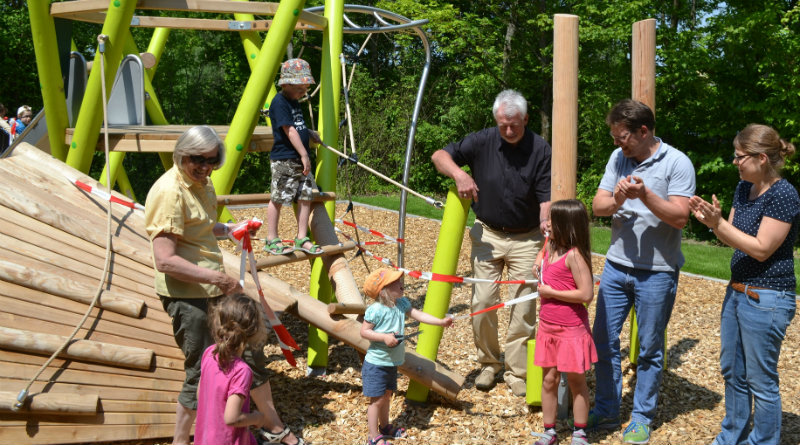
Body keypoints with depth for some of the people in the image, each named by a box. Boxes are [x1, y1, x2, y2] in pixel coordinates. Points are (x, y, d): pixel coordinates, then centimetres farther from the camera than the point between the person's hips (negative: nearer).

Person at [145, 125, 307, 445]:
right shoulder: (169, 192, -21)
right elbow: (165, 261, -27)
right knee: (201, 373, 1)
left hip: (214, 288, 10)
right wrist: (218, 278, -25)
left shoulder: (202, 183, 8)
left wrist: (232, 230, 12)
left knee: (250, 352, 17)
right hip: (187, 295, -9)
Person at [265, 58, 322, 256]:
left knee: (305, 196, 6)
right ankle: (272, 240, 8)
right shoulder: (279, 102, -13)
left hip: (300, 160, 9)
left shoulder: (294, 102, 16)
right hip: (284, 160, -9)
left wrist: (309, 132, 11)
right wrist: (304, 154, -18)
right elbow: (289, 131, -17)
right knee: (278, 198, -2)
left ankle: (302, 238, 14)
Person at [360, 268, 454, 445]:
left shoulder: (401, 303, -1)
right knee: (377, 400, 0)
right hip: (376, 364, -8)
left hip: (392, 362, 8)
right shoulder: (376, 310, -23)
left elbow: (419, 315, -3)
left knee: (386, 396, 24)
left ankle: (385, 427, 42)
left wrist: (441, 321, -11)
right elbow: (364, 331, -19)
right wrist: (384, 337, -28)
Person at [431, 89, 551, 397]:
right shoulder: (482, 141, -7)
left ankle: (517, 371, 14)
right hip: (487, 235, 2)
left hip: (526, 238, -1)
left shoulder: (540, 150, -11)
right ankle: (488, 363, 20)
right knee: (482, 301, 1)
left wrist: (546, 221, -34)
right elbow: (440, 156, -3)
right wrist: (459, 174, -23)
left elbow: (546, 196, -13)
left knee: (523, 307, 0)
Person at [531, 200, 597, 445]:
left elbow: (586, 294, -25)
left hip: (572, 330, -7)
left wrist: (550, 292, -19)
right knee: (549, 379, 12)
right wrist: (538, 262, 8)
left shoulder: (574, 255, -20)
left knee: (576, 380, 8)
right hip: (547, 326, 7)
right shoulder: (551, 246, 3)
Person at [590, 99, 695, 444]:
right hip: (617, 265, 5)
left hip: (657, 271, -5)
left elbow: (680, 217, -15)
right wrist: (616, 201, -19)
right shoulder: (618, 158, 5)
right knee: (603, 339, 10)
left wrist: (645, 195, -27)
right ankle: (606, 412, 25)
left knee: (649, 348, 8)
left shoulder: (677, 163, -10)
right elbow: (597, 206, 2)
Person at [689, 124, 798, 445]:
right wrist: (710, 221, -8)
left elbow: (761, 249, -20)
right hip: (737, 291, 9)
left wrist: (719, 222, -22)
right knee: (732, 372, 19)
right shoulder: (744, 188, 7)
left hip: (767, 299, -9)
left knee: (760, 381, 3)